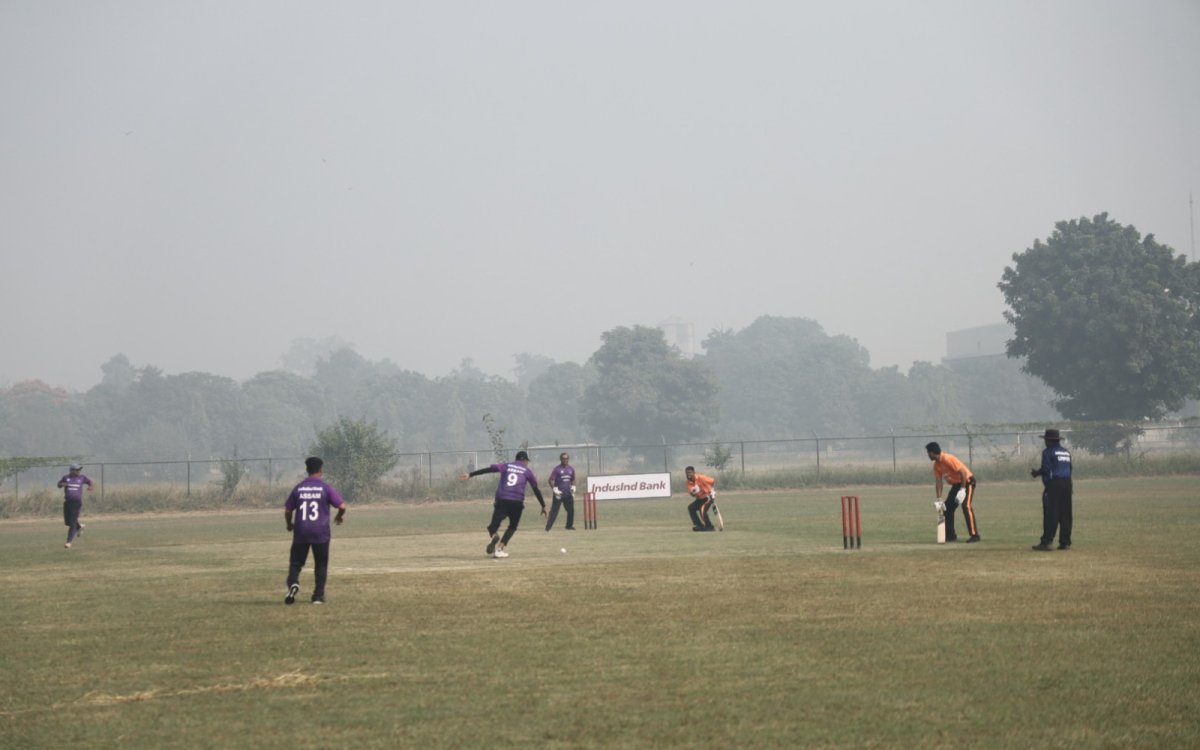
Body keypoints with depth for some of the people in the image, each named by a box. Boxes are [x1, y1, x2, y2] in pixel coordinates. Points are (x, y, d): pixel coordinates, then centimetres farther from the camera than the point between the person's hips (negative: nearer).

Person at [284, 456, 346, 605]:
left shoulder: (298, 488, 4)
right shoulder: (325, 488, -3)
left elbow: (288, 510, 8)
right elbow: (342, 506, -7)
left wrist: (289, 524, 28)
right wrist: (339, 517, 16)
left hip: (301, 531, 1)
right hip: (320, 532, -1)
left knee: (296, 562, 8)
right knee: (321, 565, 11)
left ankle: (293, 583, -20)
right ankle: (318, 596, 10)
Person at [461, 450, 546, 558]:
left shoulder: (506, 466, 18)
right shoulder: (527, 471, 14)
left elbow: (489, 469, 6)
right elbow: (536, 489, 13)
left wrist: (470, 475, 4)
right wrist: (543, 506, 19)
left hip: (501, 500, 1)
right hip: (517, 502, -1)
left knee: (494, 524, 2)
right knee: (512, 526, 18)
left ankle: (494, 535, -35)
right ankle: (500, 548, 2)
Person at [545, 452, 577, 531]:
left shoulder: (571, 469, 10)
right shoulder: (557, 469, -8)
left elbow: (573, 480, 23)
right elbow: (551, 480, -11)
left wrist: (573, 487, 7)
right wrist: (555, 490, -19)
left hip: (568, 494, 6)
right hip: (559, 494, -6)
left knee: (571, 510, 6)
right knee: (554, 510, -7)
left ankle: (569, 525, 19)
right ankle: (548, 527, -7)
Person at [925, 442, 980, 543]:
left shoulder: (948, 459, -25)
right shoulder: (936, 465, 2)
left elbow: (963, 472, -28)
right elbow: (938, 482, 5)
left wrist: (962, 490, -31)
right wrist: (938, 499, 0)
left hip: (967, 482, -10)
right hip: (956, 484, 10)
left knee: (966, 506, -23)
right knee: (947, 508, 8)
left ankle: (974, 535, -23)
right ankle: (950, 535, 15)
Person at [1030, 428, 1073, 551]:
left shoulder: (1048, 452, -5)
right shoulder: (1066, 452, 17)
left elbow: (1045, 469, -13)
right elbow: (1069, 469, 19)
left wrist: (1036, 473, 5)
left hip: (1053, 485, -7)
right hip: (1067, 483, 7)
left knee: (1050, 514, -8)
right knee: (1065, 514, 8)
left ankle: (1046, 542, -12)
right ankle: (1065, 542, 8)